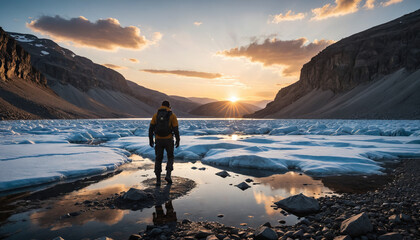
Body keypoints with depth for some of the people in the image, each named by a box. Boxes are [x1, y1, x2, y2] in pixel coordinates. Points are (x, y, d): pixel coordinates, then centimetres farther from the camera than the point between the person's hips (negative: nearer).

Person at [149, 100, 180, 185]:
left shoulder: (156, 115, 5)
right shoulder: (172, 115, -2)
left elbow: (151, 128, 2)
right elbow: (176, 130, -7)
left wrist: (151, 140, 9)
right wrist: (178, 141, 2)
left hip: (158, 140, 2)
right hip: (168, 140, -2)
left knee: (158, 159, 12)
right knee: (170, 157, 17)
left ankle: (158, 180, 6)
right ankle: (168, 175, 0)